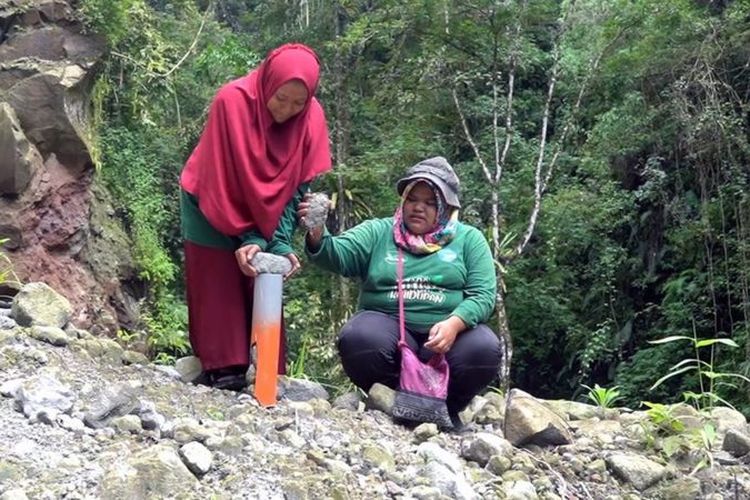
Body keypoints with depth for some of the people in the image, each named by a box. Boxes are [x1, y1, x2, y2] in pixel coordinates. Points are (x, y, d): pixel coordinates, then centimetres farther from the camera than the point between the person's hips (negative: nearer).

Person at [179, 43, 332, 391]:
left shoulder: (311, 117, -18)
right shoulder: (232, 101, -28)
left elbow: (297, 186, -14)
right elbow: (224, 180, -25)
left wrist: (280, 242, -24)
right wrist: (247, 237, -29)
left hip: (266, 213, 3)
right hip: (213, 206, -3)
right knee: (218, 284, -3)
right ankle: (223, 368, -1)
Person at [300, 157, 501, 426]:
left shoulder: (469, 239, 10)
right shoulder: (377, 232, 11)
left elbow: (483, 294, 0)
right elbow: (337, 255, -6)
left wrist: (454, 324, -21)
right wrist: (317, 235, -29)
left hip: (450, 331, 0)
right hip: (388, 326, 0)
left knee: (484, 349, -30)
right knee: (358, 338, -32)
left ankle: (445, 410, 0)